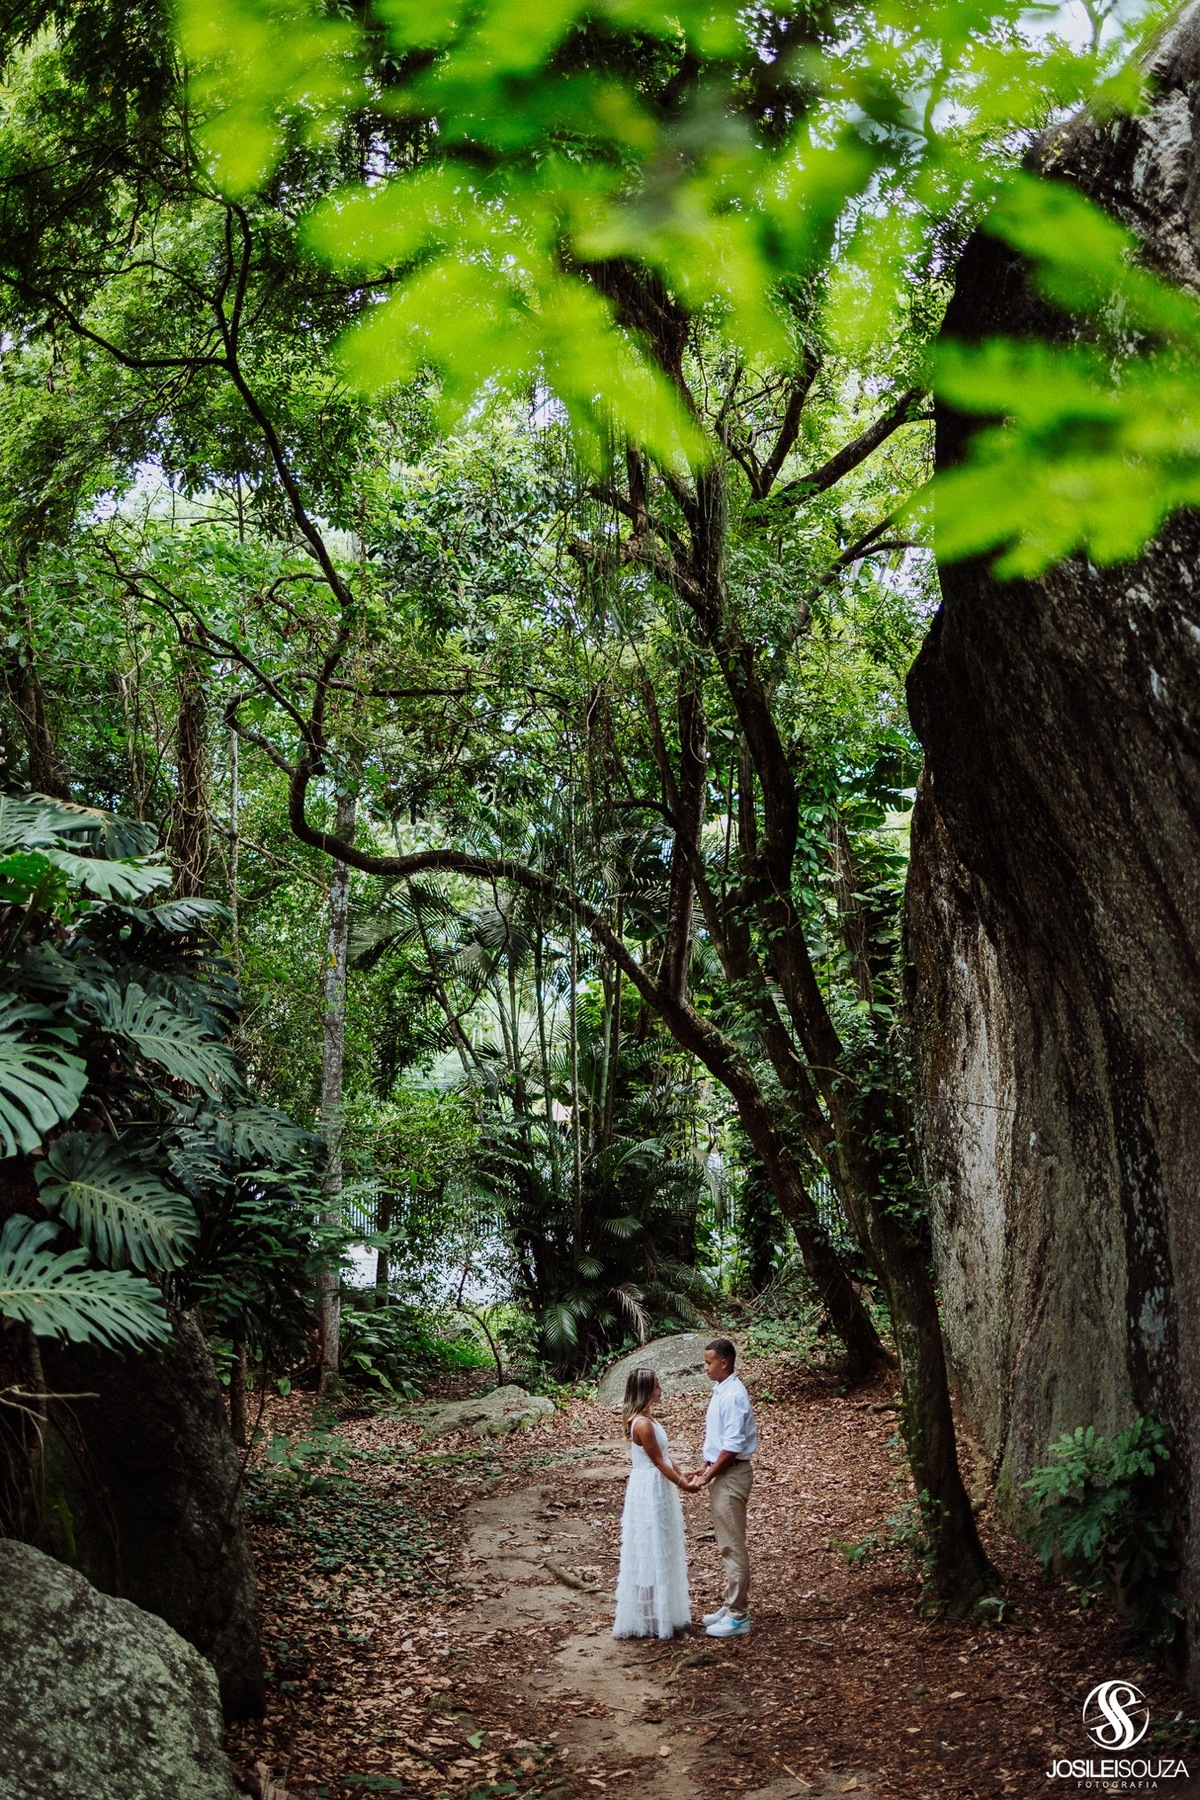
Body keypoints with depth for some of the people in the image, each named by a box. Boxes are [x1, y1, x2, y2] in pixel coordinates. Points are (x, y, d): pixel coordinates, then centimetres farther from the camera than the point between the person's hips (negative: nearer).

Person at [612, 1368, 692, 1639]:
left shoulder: (644, 1419, 8)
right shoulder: (642, 1424, -23)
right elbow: (658, 1461, -18)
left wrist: (683, 1475, 15)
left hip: (656, 1490, 10)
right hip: (650, 1492, -10)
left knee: (661, 1553, 18)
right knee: (651, 1554, 0)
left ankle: (661, 1613, 28)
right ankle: (651, 1619, 10)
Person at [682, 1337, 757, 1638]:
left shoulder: (733, 1396, -21)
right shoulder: (721, 1391, 10)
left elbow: (732, 1447, -23)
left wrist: (705, 1478, -18)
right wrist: (703, 1469, 13)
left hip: (731, 1475, -10)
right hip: (721, 1474, 10)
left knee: (732, 1546, -3)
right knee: (727, 1545, 16)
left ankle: (738, 1616, 4)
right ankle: (731, 1606, 26)